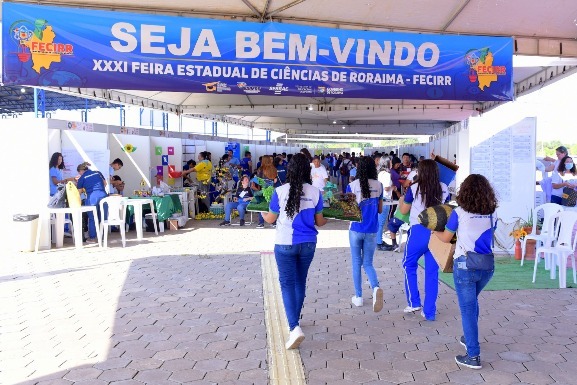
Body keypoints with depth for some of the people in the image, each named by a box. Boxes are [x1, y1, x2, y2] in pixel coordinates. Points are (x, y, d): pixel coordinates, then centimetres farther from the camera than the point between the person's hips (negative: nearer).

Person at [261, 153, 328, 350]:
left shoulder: (280, 191, -10)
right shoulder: (315, 193, -4)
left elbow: (271, 219, 1)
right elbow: (319, 222, 5)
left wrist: (263, 214, 25)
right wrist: (328, 219, 28)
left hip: (285, 244, -3)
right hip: (308, 244, 3)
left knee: (287, 284, 2)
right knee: (300, 282, 18)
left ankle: (294, 328, -13)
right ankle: (294, 321, 35)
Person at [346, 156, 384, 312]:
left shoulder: (352, 185, -8)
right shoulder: (379, 185, -1)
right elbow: (380, 210, 7)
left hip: (356, 229, -2)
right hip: (372, 231, 2)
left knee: (356, 263, 13)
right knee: (368, 263, 11)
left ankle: (358, 297, 19)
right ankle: (376, 288, -16)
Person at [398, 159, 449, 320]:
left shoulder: (414, 189, -7)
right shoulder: (444, 189, 3)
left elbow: (404, 210, 5)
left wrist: (401, 200, 24)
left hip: (418, 231, -3)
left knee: (409, 265, 18)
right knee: (432, 271, 8)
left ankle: (414, 303, 17)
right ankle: (429, 312, 12)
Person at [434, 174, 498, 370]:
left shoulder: (459, 213, -11)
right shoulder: (492, 215, 1)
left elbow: (446, 238, -1)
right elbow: (486, 237, 14)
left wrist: (435, 230, 19)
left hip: (465, 265, -5)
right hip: (487, 265, 5)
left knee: (467, 309, 3)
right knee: (472, 301, 27)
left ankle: (473, 356, 7)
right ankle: (469, 338, 44)